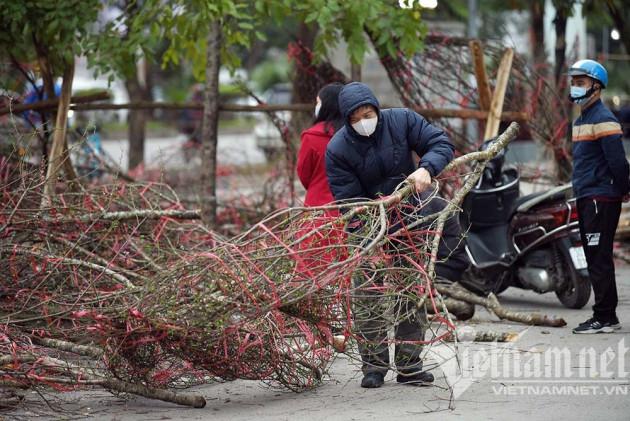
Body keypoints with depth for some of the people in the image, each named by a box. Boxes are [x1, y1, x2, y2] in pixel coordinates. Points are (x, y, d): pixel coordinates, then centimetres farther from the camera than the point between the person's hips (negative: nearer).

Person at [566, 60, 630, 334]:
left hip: (601, 199, -10)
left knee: (599, 260, -9)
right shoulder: (580, 120, 17)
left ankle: (604, 318, -7)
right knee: (595, 260, 12)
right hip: (586, 198, 10)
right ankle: (606, 318, 18)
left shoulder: (603, 119, -13)